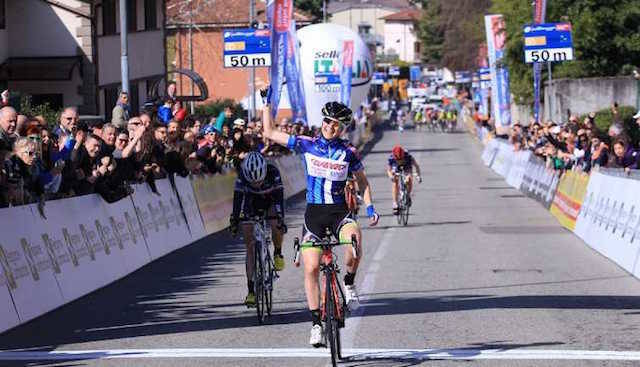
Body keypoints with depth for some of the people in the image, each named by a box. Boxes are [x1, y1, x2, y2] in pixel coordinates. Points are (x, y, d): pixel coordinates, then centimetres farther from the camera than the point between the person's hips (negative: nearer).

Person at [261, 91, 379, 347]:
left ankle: (349, 284, -8)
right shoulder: (306, 144, 1)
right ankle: (316, 323, 1)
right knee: (311, 268, -9)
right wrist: (266, 103, 2)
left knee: (354, 237, -34)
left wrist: (370, 207, 0)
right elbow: (269, 133, 6)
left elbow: (362, 181, 13)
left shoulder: (348, 153, 0)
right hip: (314, 212, 1)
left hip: (339, 211, -1)